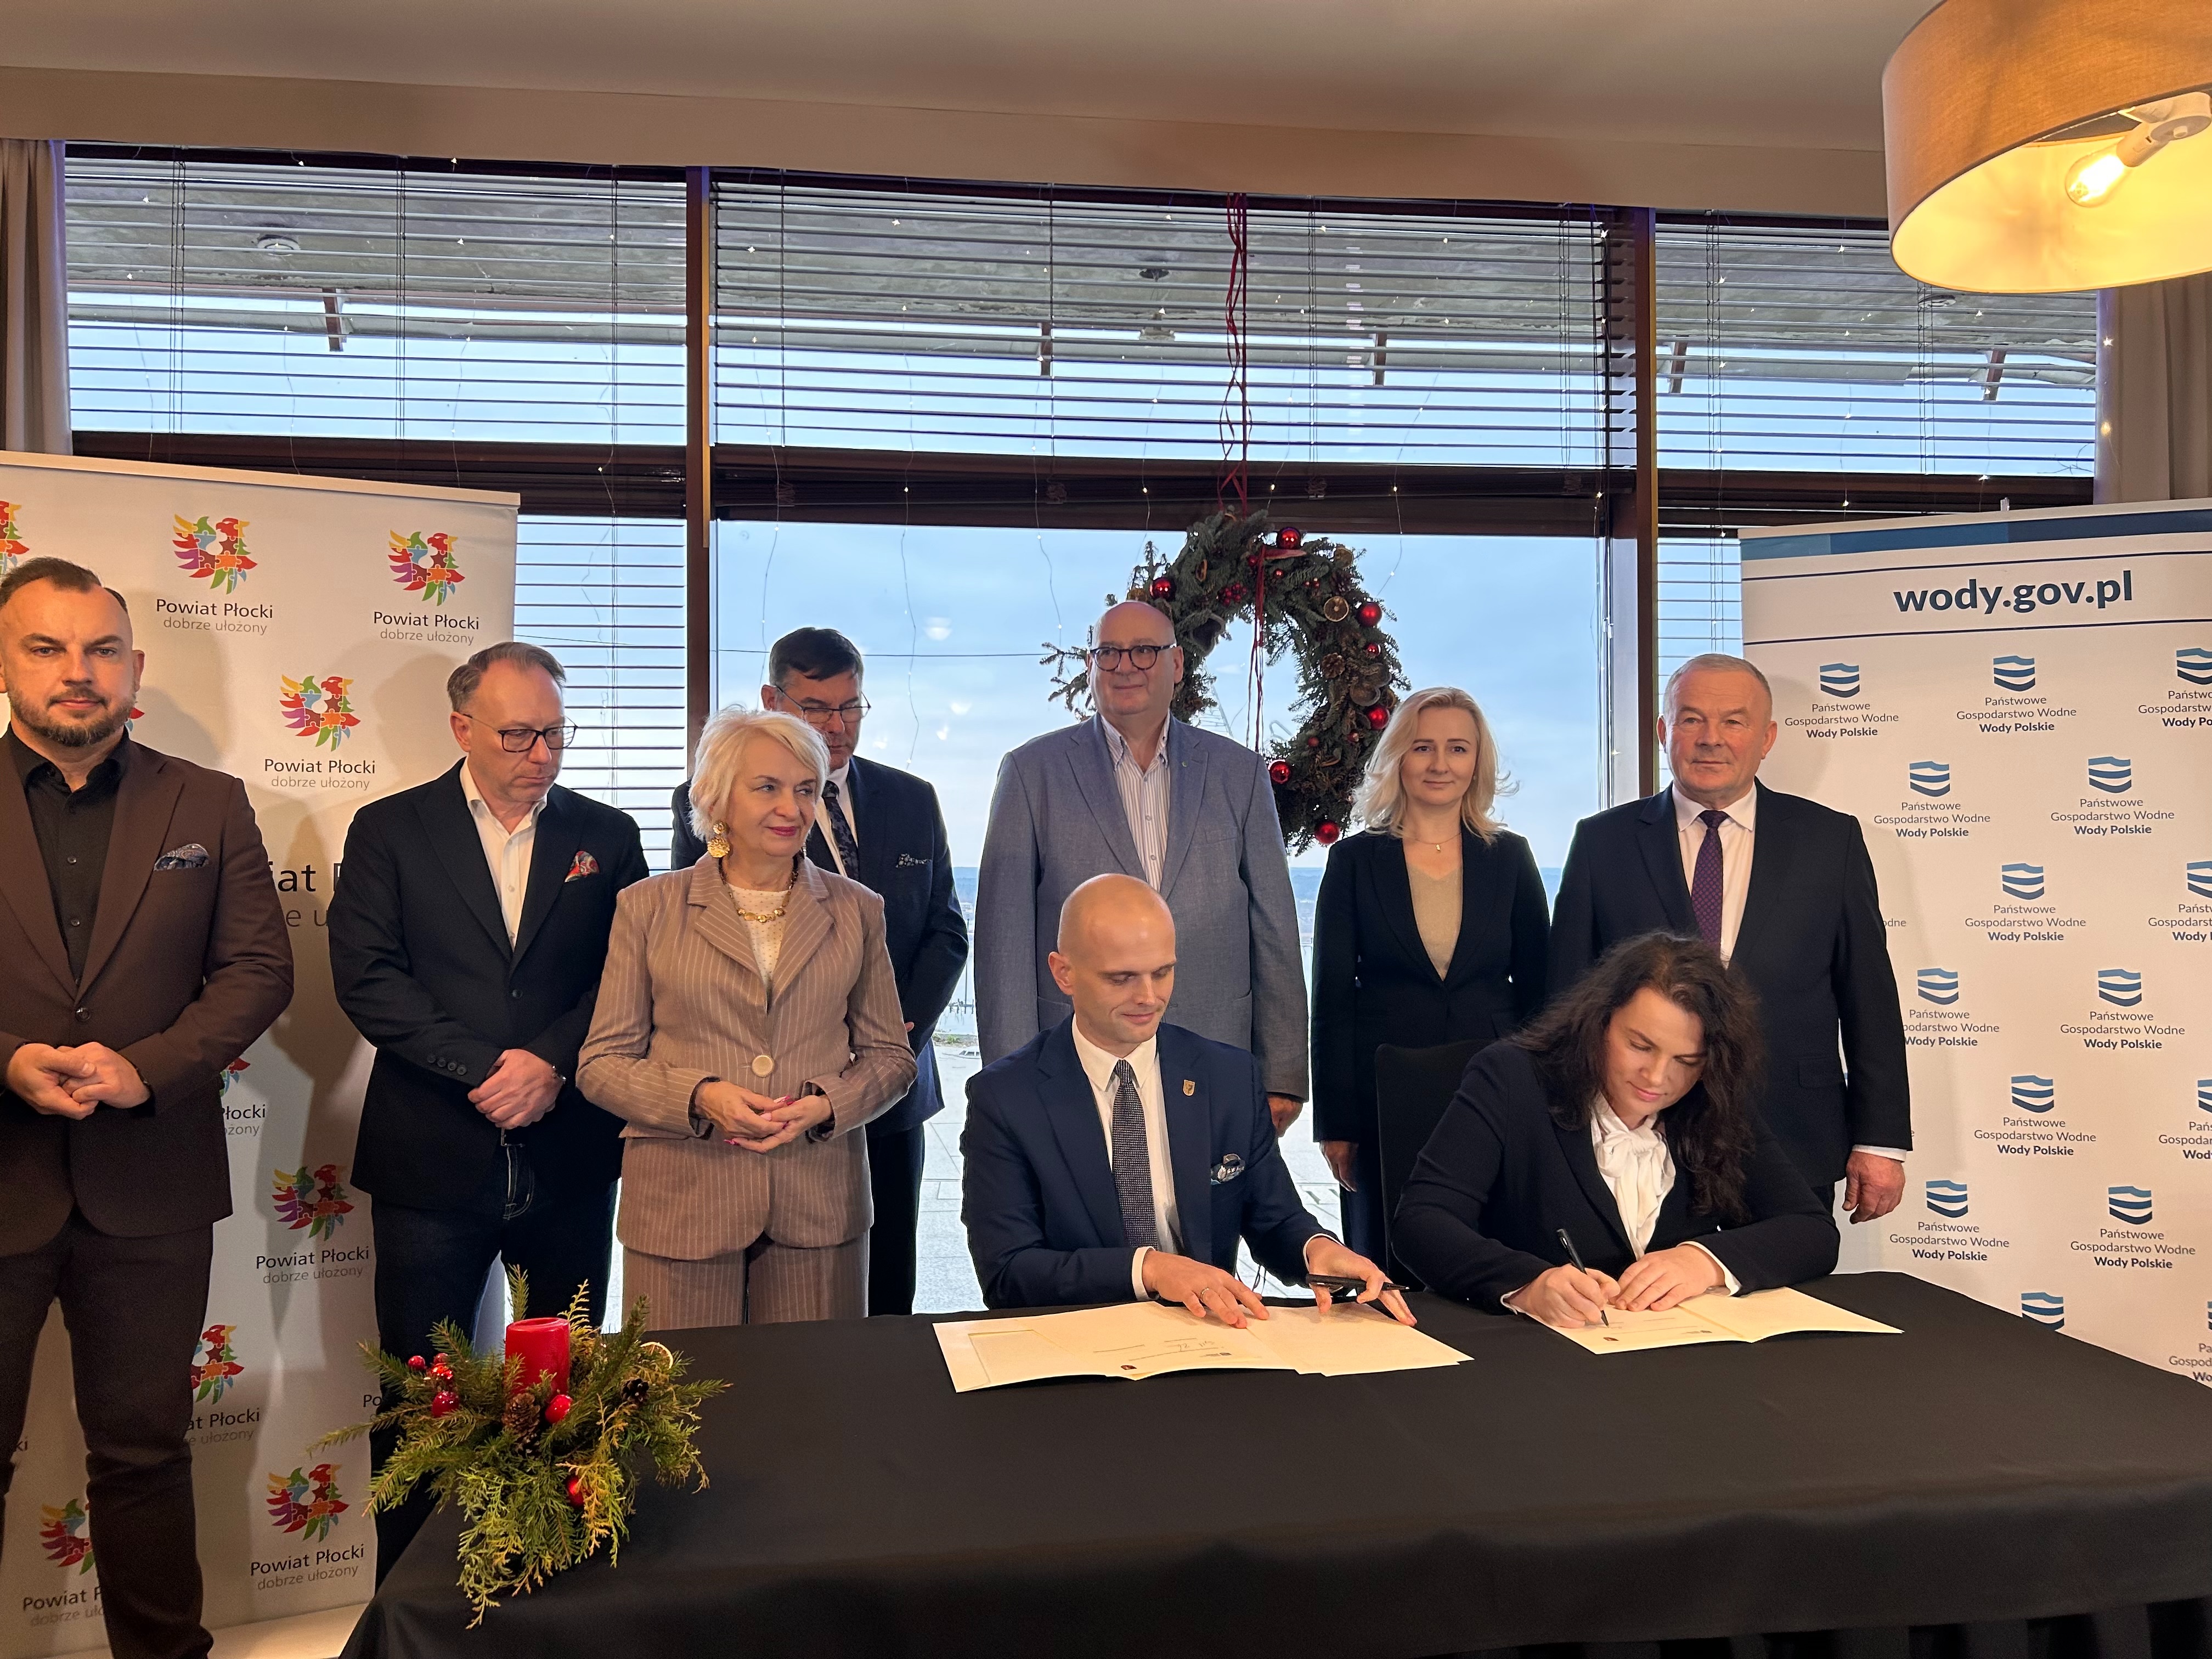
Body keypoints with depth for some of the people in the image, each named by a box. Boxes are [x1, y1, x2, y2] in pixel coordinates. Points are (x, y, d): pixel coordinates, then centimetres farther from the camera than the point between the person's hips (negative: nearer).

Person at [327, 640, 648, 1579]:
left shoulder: (605, 836, 7)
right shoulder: (389, 832, 3)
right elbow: (366, 975, -7)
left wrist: (552, 1062, -14)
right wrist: (485, 1072, -16)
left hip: (569, 1158, 2)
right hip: (432, 1159, -1)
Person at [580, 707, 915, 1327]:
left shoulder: (856, 910, 8)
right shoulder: (649, 907, 4)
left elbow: (890, 1055, 11)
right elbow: (602, 1063, 3)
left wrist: (826, 1104, -9)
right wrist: (701, 1096, -14)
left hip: (817, 1202, 1)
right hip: (681, 1203, -1)